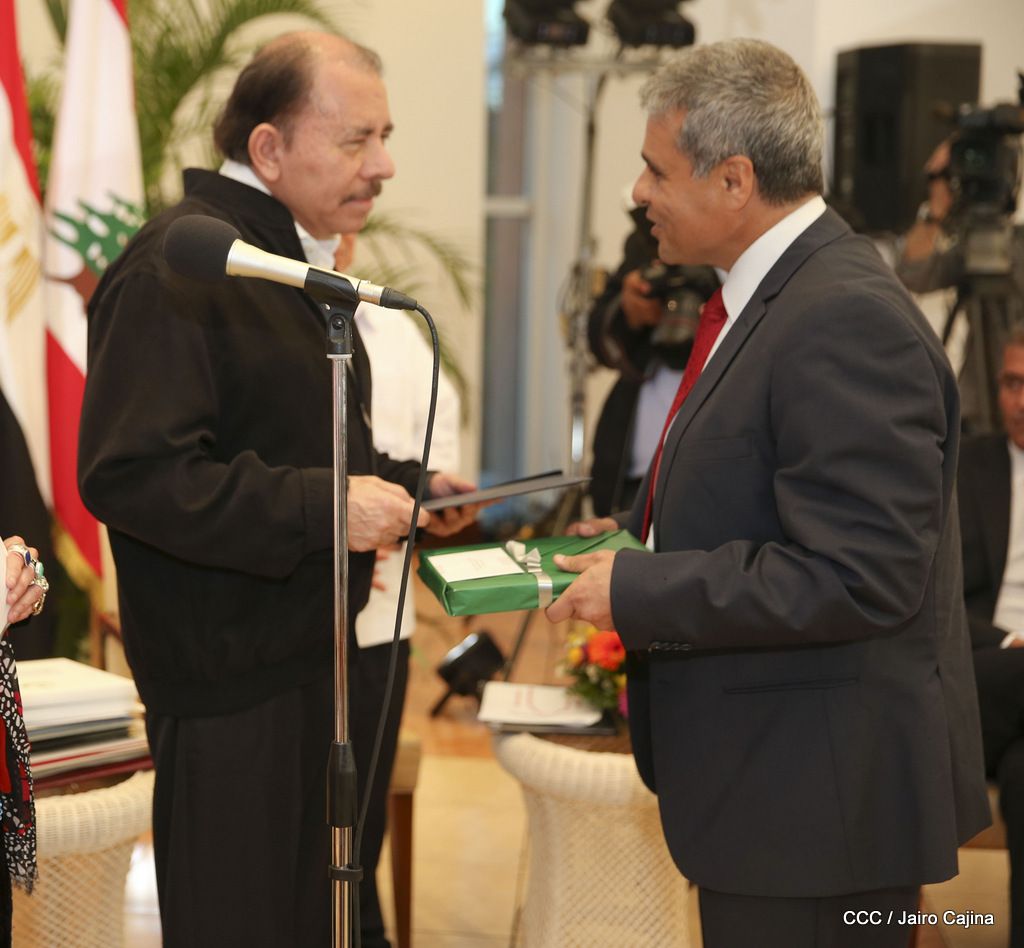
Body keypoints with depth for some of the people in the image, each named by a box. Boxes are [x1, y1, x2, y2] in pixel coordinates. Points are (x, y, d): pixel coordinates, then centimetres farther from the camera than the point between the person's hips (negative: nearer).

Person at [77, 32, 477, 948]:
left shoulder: (295, 260, 18)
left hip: (327, 660, 10)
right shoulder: (177, 268, -16)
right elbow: (129, 473, -25)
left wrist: (402, 486, 15)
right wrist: (319, 507, -25)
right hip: (237, 686, -10)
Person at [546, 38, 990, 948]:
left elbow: (857, 576, -27)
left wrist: (638, 593, -22)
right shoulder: (773, 294, 11)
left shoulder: (848, 321, -22)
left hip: (825, 796, -10)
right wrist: (641, 531, 8)